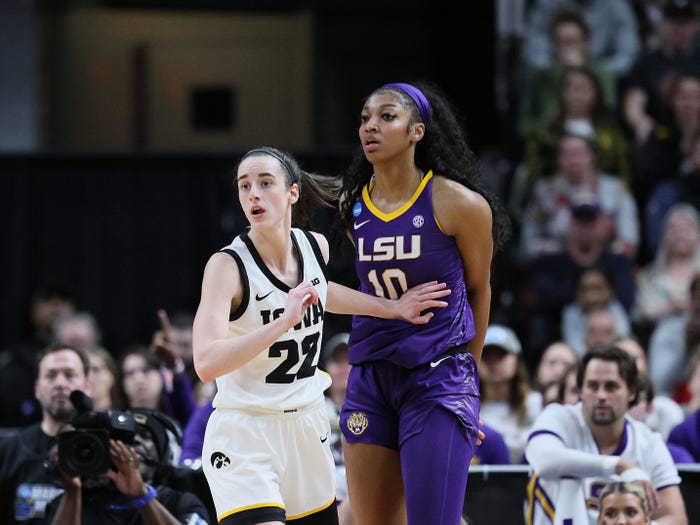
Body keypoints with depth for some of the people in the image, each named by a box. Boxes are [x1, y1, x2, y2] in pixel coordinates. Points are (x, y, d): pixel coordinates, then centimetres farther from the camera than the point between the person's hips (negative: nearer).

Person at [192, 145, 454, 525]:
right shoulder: (227, 265, -18)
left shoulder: (316, 247, 0)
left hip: (307, 426, 7)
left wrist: (392, 308, 21)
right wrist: (283, 322, -36)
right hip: (243, 433, -7)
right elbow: (207, 364, -31)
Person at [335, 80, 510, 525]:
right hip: (371, 379, 5)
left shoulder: (459, 204, -9)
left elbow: (479, 288, 5)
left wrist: (469, 371, 12)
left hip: (439, 381, -5)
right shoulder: (352, 205, 5)